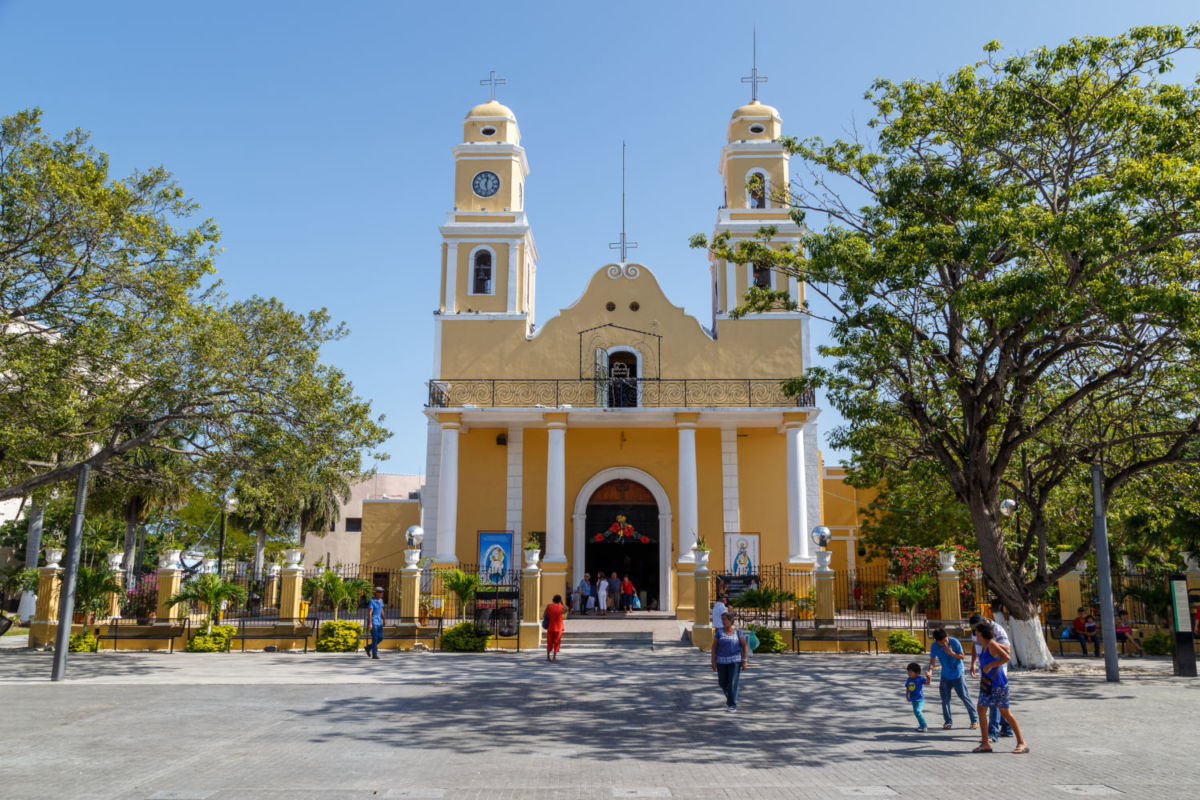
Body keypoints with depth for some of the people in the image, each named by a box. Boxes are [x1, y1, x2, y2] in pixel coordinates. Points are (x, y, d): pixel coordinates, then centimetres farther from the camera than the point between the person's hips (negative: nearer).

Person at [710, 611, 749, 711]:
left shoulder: (737, 632, -5)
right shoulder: (719, 631, -2)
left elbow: (745, 646, -1)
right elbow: (714, 647, 0)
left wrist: (744, 661, -6)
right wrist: (713, 661, -5)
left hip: (735, 660, -3)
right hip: (722, 661, 3)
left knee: (733, 683, -9)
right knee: (722, 683, 9)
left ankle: (732, 705, 0)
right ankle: (730, 696, 36)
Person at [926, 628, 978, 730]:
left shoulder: (954, 642, -20)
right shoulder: (934, 646, -14)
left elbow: (962, 656, -12)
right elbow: (932, 660, -10)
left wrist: (952, 653, -30)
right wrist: (930, 671, -27)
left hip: (958, 674, -3)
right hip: (945, 675, 3)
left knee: (965, 696, -2)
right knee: (945, 699, 4)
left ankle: (975, 719, 13)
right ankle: (948, 721, 17)